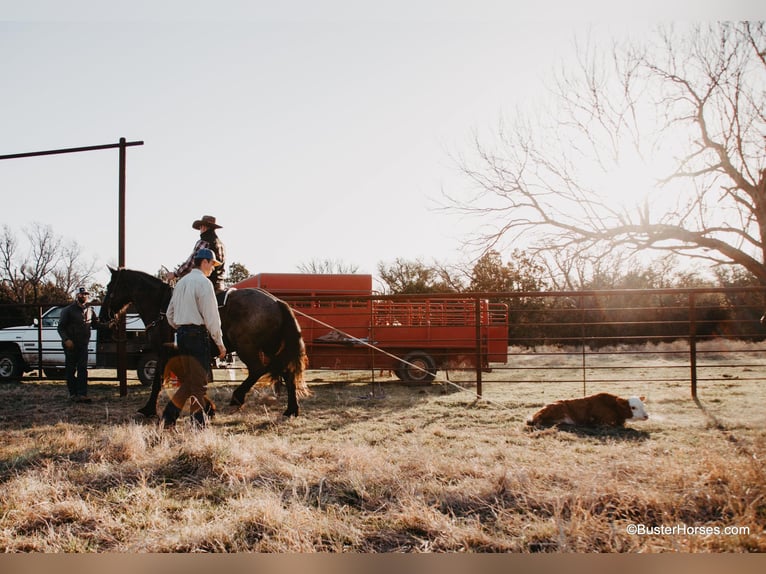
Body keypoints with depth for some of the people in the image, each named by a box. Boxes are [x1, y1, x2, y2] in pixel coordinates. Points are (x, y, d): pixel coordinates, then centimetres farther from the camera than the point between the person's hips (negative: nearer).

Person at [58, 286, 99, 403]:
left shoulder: (89, 310, 10)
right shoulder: (68, 310, -4)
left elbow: (96, 323, 19)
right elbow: (61, 327, -5)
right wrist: (66, 340, -19)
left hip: (83, 344, 4)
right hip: (70, 345, -4)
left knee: (83, 369, -3)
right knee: (71, 370, 3)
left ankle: (82, 394, -5)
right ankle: (73, 394, 11)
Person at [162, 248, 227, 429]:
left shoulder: (181, 282, 16)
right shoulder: (203, 282, -10)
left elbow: (170, 314, 19)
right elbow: (211, 316, -14)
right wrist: (220, 342, -10)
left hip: (181, 334, 8)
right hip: (197, 334, -8)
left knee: (187, 380, 16)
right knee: (199, 382, -1)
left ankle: (168, 416, 9)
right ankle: (198, 422, 2)